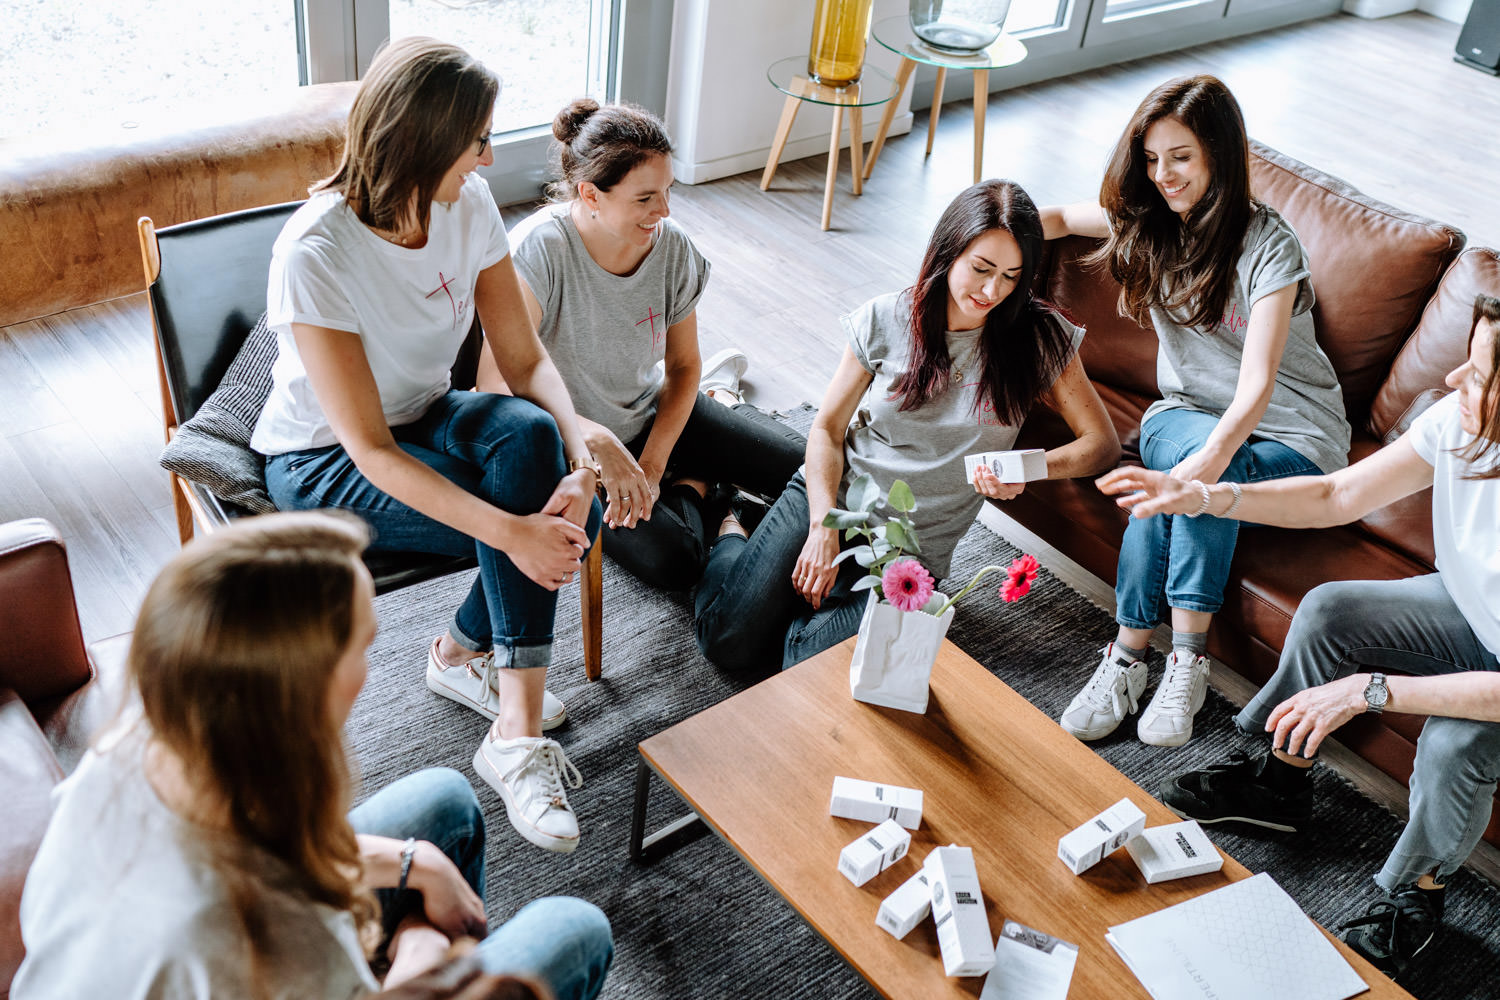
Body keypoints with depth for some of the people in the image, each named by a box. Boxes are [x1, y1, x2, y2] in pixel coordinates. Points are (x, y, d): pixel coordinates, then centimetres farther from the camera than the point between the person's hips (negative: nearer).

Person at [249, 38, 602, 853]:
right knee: (524, 515, -27)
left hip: (425, 418, 6)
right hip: (324, 463, -6)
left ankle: (464, 653, -5)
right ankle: (516, 739, -13)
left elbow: (525, 360, -10)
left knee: (545, 461, -26)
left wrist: (581, 455, -30)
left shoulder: (468, 205, -11)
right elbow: (371, 451, -31)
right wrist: (512, 531, -40)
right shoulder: (315, 254, -29)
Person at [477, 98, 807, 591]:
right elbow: (496, 383, -36)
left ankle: (719, 394, 26)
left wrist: (652, 466, -11)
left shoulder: (672, 245, -13)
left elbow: (682, 366, -1)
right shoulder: (540, 249, -29)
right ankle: (698, 482, 9)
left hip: (652, 414, 5)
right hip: (570, 446, -4)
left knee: (802, 466, -2)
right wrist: (598, 442, -43)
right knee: (671, 560, -26)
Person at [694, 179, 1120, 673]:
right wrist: (824, 528, -13)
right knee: (729, 641, -13)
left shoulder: (1039, 338, -5)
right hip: (833, 499, 0)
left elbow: (1103, 442, -3)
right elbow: (827, 429, 1)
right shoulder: (885, 321, -4)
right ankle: (729, 532, 18)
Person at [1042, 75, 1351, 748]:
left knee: (1198, 469, -36)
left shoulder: (1269, 247, -19)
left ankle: (1131, 651, -27)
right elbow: (1058, 218, 17)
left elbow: (1256, 385, -29)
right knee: (1188, 454, -34)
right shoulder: (1149, 220, -1)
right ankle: (1167, 655, -30)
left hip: (1289, 438, -3)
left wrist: (1211, 461, -47)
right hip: (1186, 413, 4)